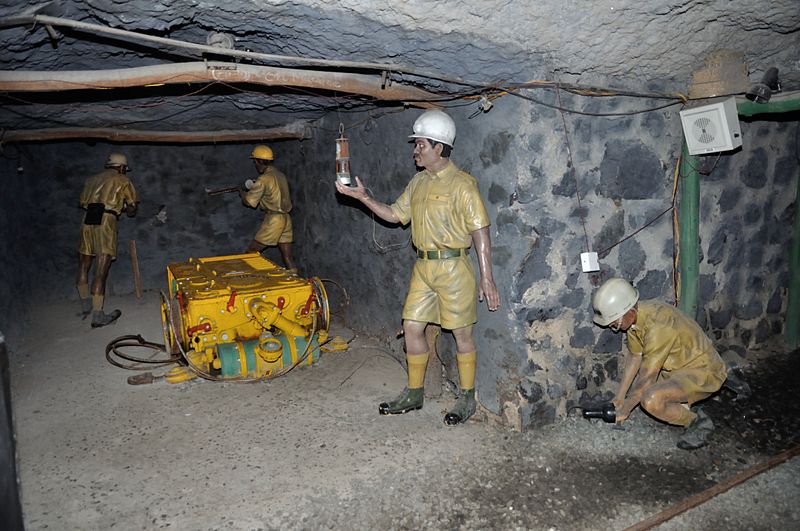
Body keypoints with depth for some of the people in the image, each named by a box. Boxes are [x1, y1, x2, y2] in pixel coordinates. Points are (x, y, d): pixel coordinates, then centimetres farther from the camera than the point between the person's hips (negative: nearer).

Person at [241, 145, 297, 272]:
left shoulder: (264, 179, -13)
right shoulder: (280, 175, 12)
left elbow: (250, 201, -9)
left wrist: (242, 192, 10)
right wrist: (253, 188, 19)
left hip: (274, 220, -8)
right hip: (286, 218, 8)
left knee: (252, 252, 4)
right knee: (288, 257, 8)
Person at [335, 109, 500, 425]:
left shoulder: (461, 184, -11)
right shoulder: (418, 182, 12)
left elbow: (480, 231, -13)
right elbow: (394, 215, 17)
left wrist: (487, 278, -16)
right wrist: (362, 197, 5)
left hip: (453, 267, -7)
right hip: (423, 266, 7)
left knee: (461, 334, 4)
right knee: (412, 328, 10)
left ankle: (467, 399, 20)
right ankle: (413, 394, 25)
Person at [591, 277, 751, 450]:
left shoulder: (658, 327, -32)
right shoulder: (634, 316, -6)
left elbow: (647, 377, -24)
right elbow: (634, 357, 7)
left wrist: (625, 409, -11)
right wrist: (619, 397, 8)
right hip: (681, 365, 10)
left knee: (651, 401, -31)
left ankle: (699, 422, -1)